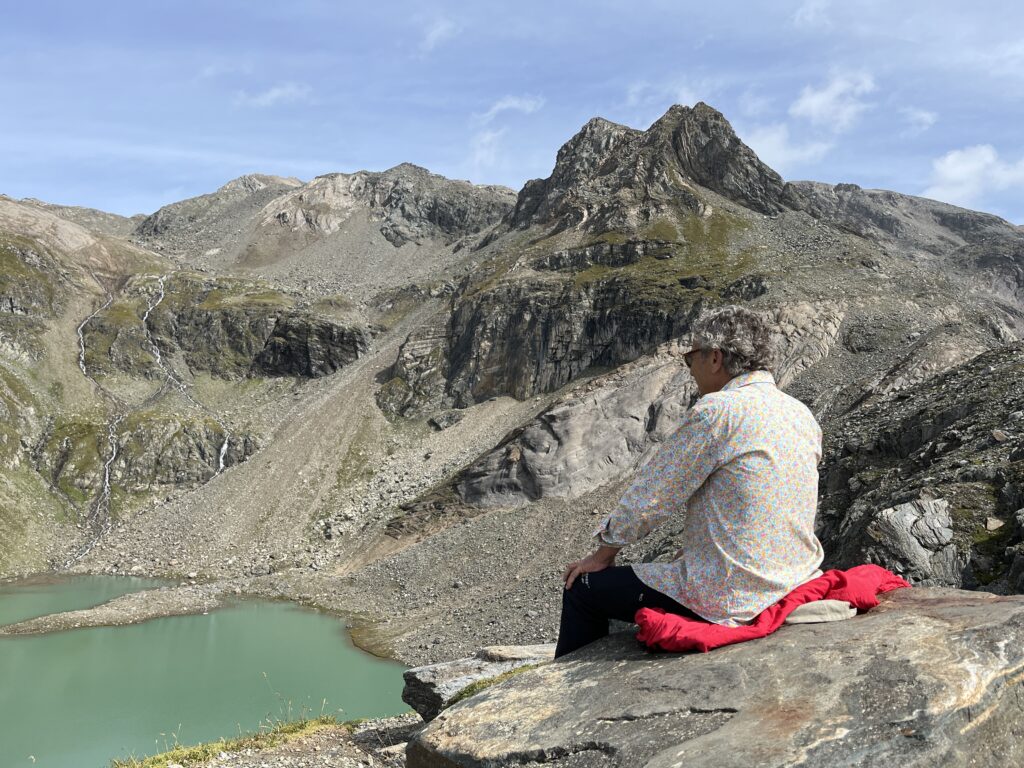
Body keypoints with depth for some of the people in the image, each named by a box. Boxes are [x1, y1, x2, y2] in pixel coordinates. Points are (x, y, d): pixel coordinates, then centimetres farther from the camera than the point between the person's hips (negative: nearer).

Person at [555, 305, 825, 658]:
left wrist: (603, 553, 3)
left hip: (732, 599, -8)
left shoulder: (716, 411, -18)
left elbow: (652, 494, -11)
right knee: (671, 568, 35)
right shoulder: (802, 414, 6)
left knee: (583, 588, 7)